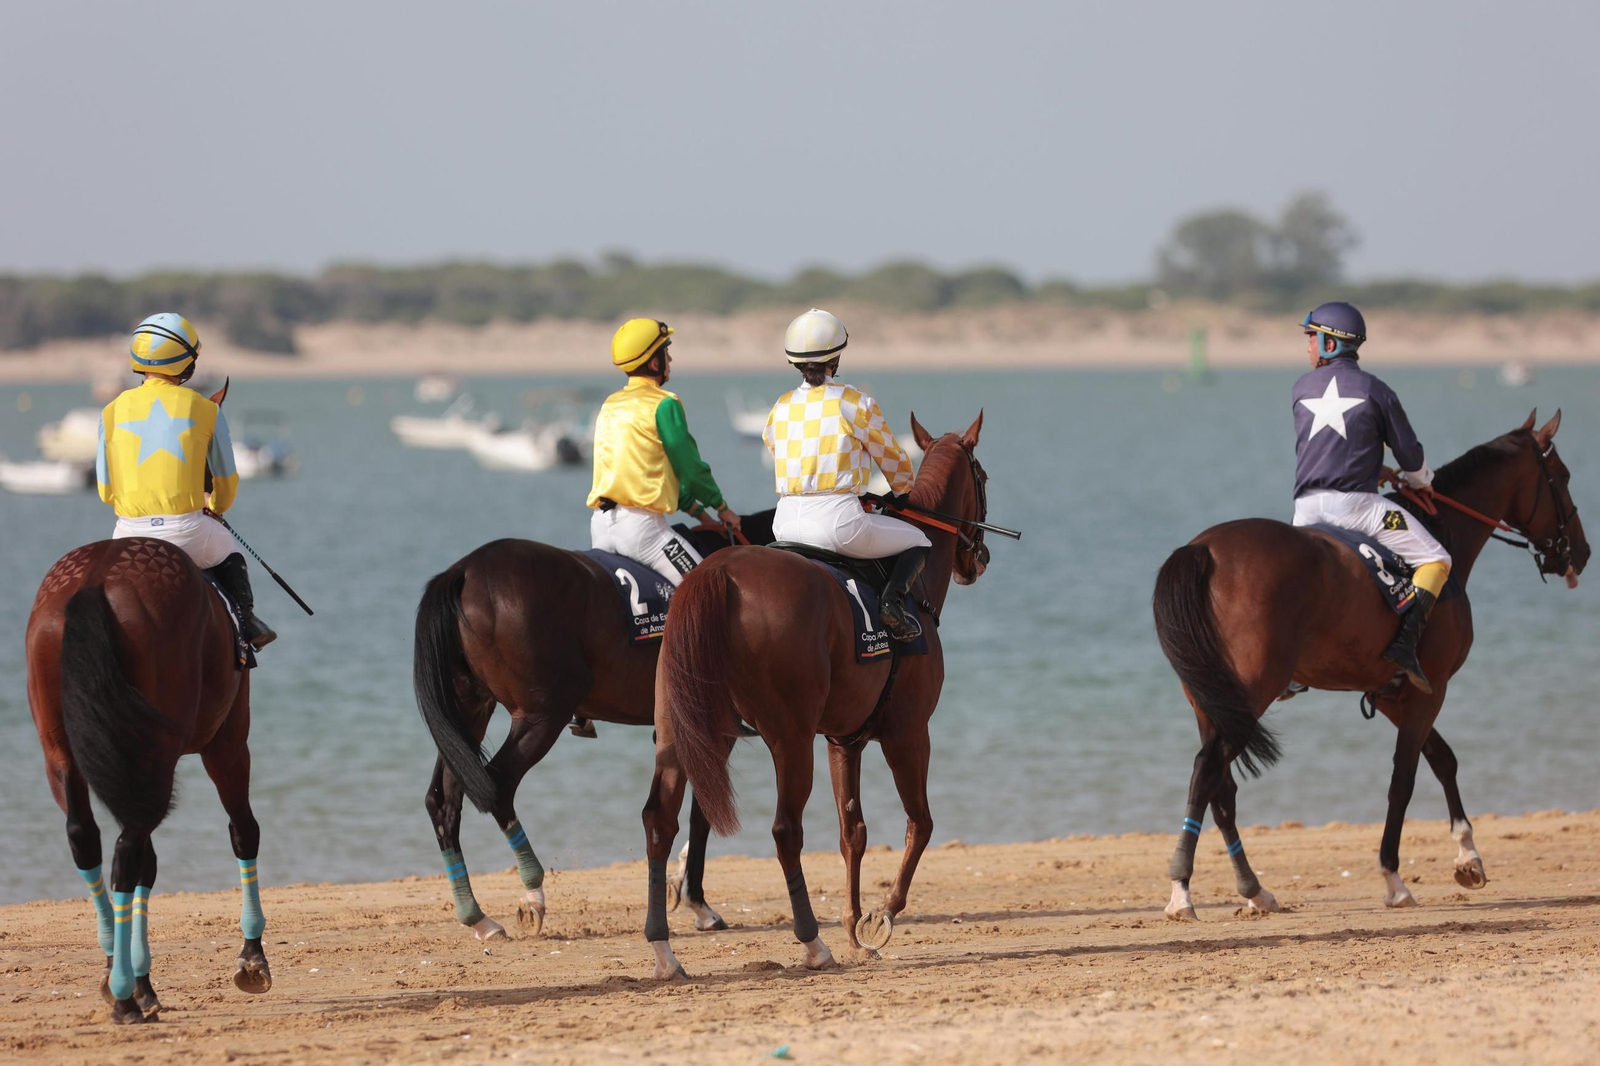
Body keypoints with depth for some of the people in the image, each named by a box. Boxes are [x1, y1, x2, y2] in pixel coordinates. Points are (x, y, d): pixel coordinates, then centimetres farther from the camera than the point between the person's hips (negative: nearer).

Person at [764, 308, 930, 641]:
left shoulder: (780, 409, 10)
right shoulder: (856, 403, -2)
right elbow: (893, 459, 10)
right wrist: (902, 492, 32)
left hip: (786, 524, 5)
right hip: (839, 520, -5)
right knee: (917, 541, 16)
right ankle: (894, 599, -9)